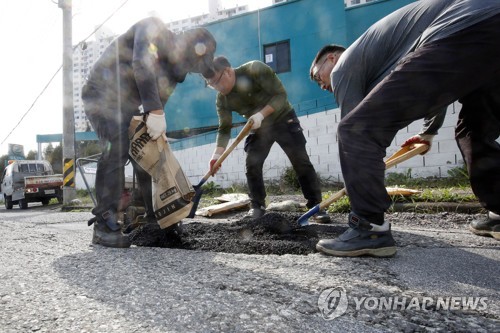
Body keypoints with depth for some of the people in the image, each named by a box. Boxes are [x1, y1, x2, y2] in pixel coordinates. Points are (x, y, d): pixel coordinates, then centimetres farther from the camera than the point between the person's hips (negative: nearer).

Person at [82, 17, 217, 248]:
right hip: (104, 96, -8)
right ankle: (103, 226, -22)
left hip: (128, 106, 8)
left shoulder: (174, 71, 10)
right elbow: (142, 64, -29)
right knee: (116, 151, -26)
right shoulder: (154, 29, -12)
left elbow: (159, 102, 7)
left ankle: (156, 218, 15)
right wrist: (155, 111, -35)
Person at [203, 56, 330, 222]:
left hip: (283, 118, -4)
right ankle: (257, 206, 5)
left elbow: (281, 94, -26)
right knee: (252, 165, -9)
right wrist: (217, 154, -26)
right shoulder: (222, 100, -12)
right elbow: (224, 129, -12)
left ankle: (316, 205, -2)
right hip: (258, 128, 4)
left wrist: (261, 114, -37)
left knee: (301, 162, -8)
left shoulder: (255, 70, -25)